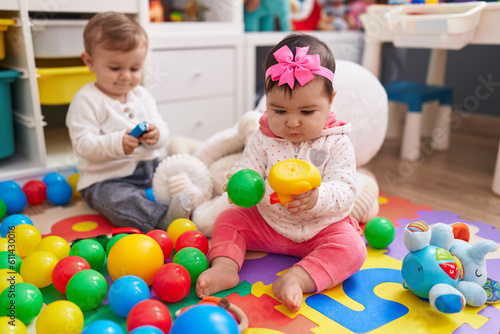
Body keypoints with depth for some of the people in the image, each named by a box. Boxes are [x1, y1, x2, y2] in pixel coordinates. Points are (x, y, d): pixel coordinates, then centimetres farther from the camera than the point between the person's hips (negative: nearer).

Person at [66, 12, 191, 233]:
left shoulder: (143, 96, 10)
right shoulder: (86, 100, -8)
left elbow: (162, 129, 8)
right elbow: (83, 144, -17)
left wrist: (157, 135, -18)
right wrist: (117, 143, -34)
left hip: (151, 167, 7)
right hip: (107, 178, -7)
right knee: (113, 198, -37)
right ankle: (163, 219, -53)